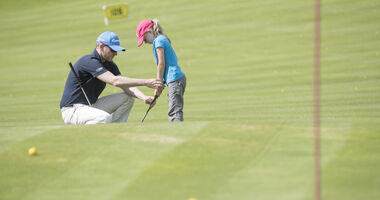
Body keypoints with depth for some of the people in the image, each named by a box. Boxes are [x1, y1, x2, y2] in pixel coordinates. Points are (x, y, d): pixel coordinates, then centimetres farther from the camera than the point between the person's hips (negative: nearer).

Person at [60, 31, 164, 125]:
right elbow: (115, 81, -34)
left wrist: (144, 97, -22)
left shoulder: (109, 65, 7)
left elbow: (126, 86, -2)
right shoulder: (90, 61, -22)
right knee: (105, 118, -36)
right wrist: (146, 82, -36)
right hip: (72, 110, -9)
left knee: (127, 98, 2)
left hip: (91, 106, 9)